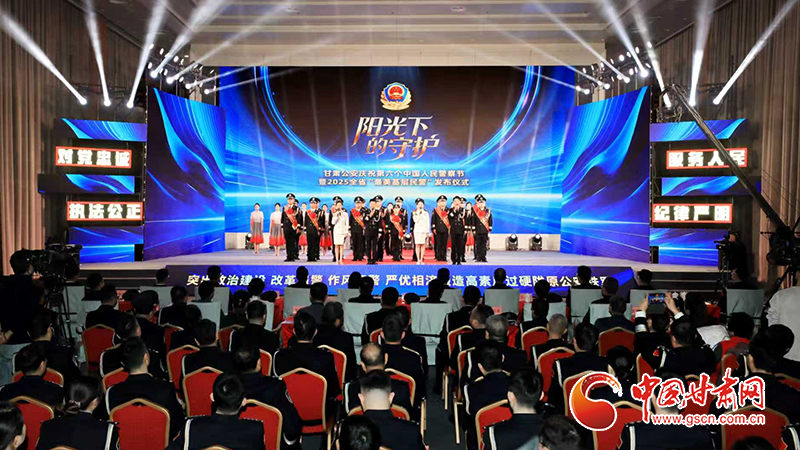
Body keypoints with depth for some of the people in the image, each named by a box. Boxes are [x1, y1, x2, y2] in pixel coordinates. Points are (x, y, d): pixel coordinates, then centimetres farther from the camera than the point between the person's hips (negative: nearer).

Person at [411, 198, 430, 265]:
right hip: (417, 230, -1)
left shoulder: (426, 213, 9)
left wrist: (428, 232, 1)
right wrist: (418, 213, -7)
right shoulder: (414, 213, 7)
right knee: (417, 245, -4)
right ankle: (418, 260, -2)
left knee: (423, 245, -2)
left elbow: (428, 223, 8)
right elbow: (415, 220, -9)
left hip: (424, 230, 1)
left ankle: (421, 260, 1)